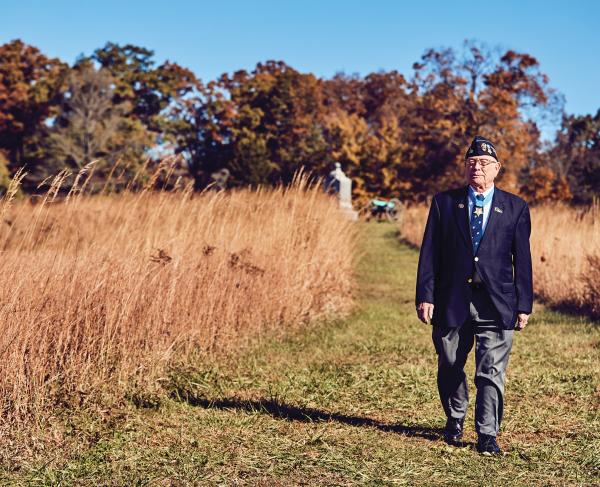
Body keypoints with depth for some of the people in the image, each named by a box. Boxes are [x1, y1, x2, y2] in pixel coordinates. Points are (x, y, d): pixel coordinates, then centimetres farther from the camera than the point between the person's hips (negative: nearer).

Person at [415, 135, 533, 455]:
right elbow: (429, 253, 4)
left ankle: (487, 436, 5)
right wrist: (425, 296, -4)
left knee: (491, 372, -3)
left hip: (496, 303, -1)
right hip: (452, 301, 1)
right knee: (450, 368, 12)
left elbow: (523, 260, 6)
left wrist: (524, 305, 1)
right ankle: (455, 420, 34)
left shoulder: (515, 208, 7)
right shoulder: (444, 202, 7)